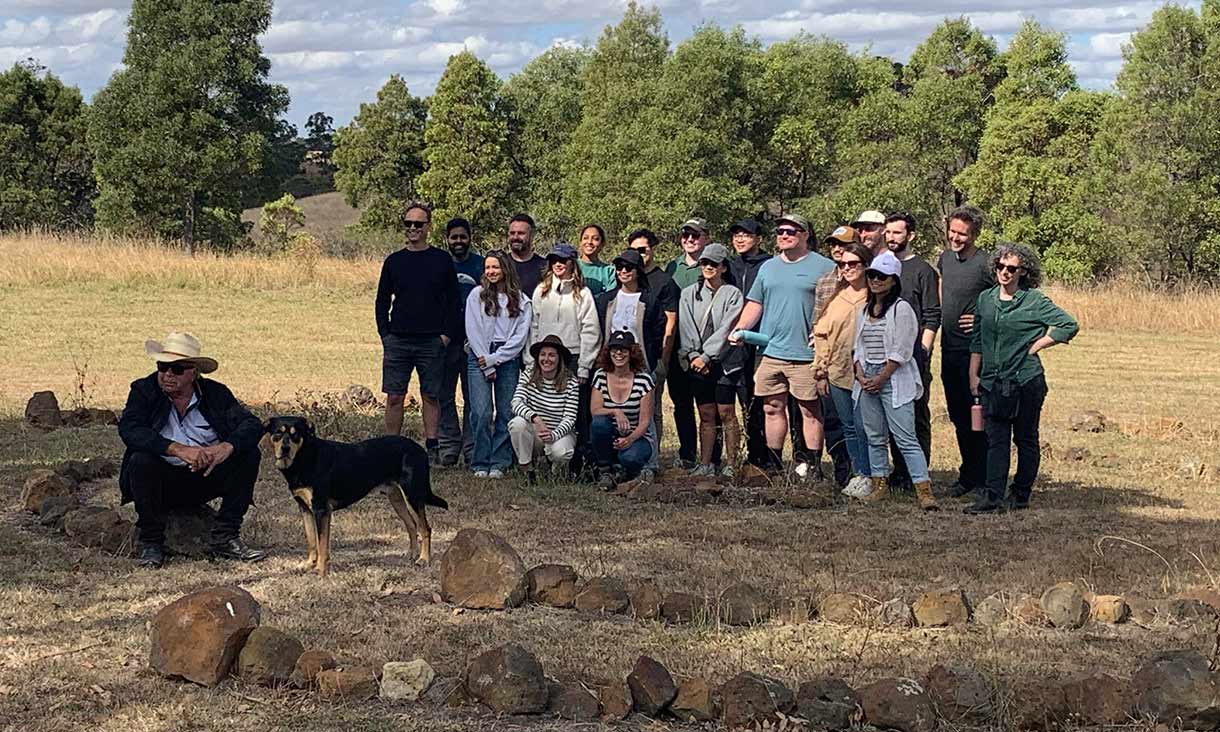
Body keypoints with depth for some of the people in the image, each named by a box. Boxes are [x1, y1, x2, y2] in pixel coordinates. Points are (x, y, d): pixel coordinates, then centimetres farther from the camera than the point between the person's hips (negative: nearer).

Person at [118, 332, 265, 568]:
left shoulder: (215, 393, 0)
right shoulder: (144, 391, -5)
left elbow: (252, 426, -10)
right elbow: (128, 429, -24)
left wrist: (226, 447, -33)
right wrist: (178, 449, -35)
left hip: (204, 480, 2)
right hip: (162, 482, -2)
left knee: (249, 455, -17)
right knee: (141, 460, -32)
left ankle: (225, 539, -12)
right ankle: (150, 544, -16)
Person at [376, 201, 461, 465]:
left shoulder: (442, 261, 3)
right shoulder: (393, 261, 7)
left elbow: (454, 302, 5)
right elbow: (382, 301, 11)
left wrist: (447, 334, -4)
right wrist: (385, 334, 2)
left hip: (432, 342, -1)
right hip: (397, 341, 1)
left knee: (431, 396, 4)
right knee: (394, 396, 0)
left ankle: (432, 448, 10)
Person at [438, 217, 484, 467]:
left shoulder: (481, 265, 7)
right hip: (444, 343, 1)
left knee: (474, 398, 0)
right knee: (444, 397, 2)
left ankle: (472, 451, 4)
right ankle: (448, 448, 8)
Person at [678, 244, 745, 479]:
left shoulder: (732, 294, -1)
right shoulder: (689, 294, 10)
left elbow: (726, 329, -9)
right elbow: (686, 328, 4)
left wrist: (706, 356, -12)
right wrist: (694, 355, -8)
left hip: (725, 362, -3)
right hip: (697, 363, 3)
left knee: (727, 414, -3)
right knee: (706, 415, 6)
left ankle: (731, 465, 1)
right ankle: (705, 465, 9)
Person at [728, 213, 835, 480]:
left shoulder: (823, 267, -1)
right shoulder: (768, 267, 16)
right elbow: (755, 303, 19)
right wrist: (739, 328, 3)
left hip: (806, 354, -5)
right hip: (770, 351, 5)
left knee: (809, 411, 0)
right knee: (772, 409, 10)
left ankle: (814, 466, 5)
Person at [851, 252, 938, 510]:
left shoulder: (901, 309, -6)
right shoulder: (865, 310, 16)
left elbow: (900, 352, -11)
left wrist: (881, 379, -12)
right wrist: (861, 375, 1)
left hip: (894, 380, -7)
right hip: (868, 379, 7)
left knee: (906, 438, -11)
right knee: (875, 437, 10)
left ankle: (924, 490, -13)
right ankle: (880, 485, 17)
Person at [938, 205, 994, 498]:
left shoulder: (984, 263, -13)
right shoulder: (945, 258, 9)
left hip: (974, 350, -7)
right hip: (949, 349, 7)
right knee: (958, 416, 13)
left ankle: (981, 478, 2)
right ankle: (969, 473, 22)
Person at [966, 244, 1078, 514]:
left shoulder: (1034, 301, -6)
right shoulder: (985, 299, 9)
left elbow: (1069, 325, -8)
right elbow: (977, 340, 16)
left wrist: (1035, 346, -7)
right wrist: (973, 375, 11)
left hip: (1026, 381, -4)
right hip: (992, 382, 4)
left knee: (1025, 439, 6)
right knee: (996, 440, -1)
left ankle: (1021, 494, 16)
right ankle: (992, 497, -7)